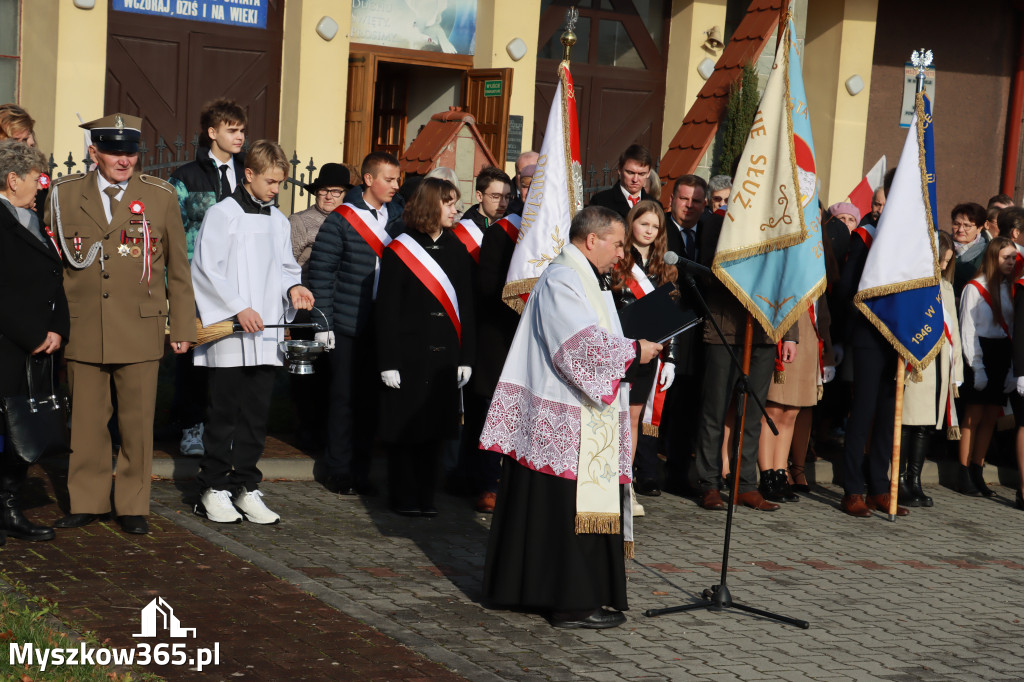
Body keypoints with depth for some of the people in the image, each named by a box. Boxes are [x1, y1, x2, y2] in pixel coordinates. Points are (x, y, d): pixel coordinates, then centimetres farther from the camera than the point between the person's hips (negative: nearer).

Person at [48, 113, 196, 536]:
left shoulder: (161, 197, 4)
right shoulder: (64, 195, 5)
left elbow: (178, 269, 8)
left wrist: (182, 327, 7)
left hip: (140, 332, -1)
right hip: (81, 330, 1)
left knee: (137, 422, 3)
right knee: (86, 421, 6)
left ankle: (132, 506, 15)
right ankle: (87, 502, 20)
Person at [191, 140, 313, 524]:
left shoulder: (278, 221, 15)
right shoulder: (222, 214, -4)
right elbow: (206, 269, -9)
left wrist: (293, 287, 1)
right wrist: (238, 308, -15)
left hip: (265, 335, 6)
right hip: (228, 334, -6)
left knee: (257, 414, 8)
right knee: (224, 414, -2)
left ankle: (246, 488, 15)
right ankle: (214, 489, 8)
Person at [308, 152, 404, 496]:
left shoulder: (399, 218, 8)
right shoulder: (341, 220, -4)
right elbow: (321, 270, -4)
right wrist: (323, 322, -9)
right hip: (348, 326, -4)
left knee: (371, 399, 8)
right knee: (345, 398, 3)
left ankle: (360, 470, 18)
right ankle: (338, 471, 13)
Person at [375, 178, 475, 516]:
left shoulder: (457, 251, 10)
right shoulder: (399, 250, -3)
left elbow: (466, 307, 10)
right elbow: (387, 309, -5)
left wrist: (466, 357, 4)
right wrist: (388, 361, -11)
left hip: (445, 355, 4)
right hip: (408, 354, -4)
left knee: (436, 425, 7)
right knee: (405, 425, 2)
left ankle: (425, 496, 18)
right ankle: (404, 497, 13)